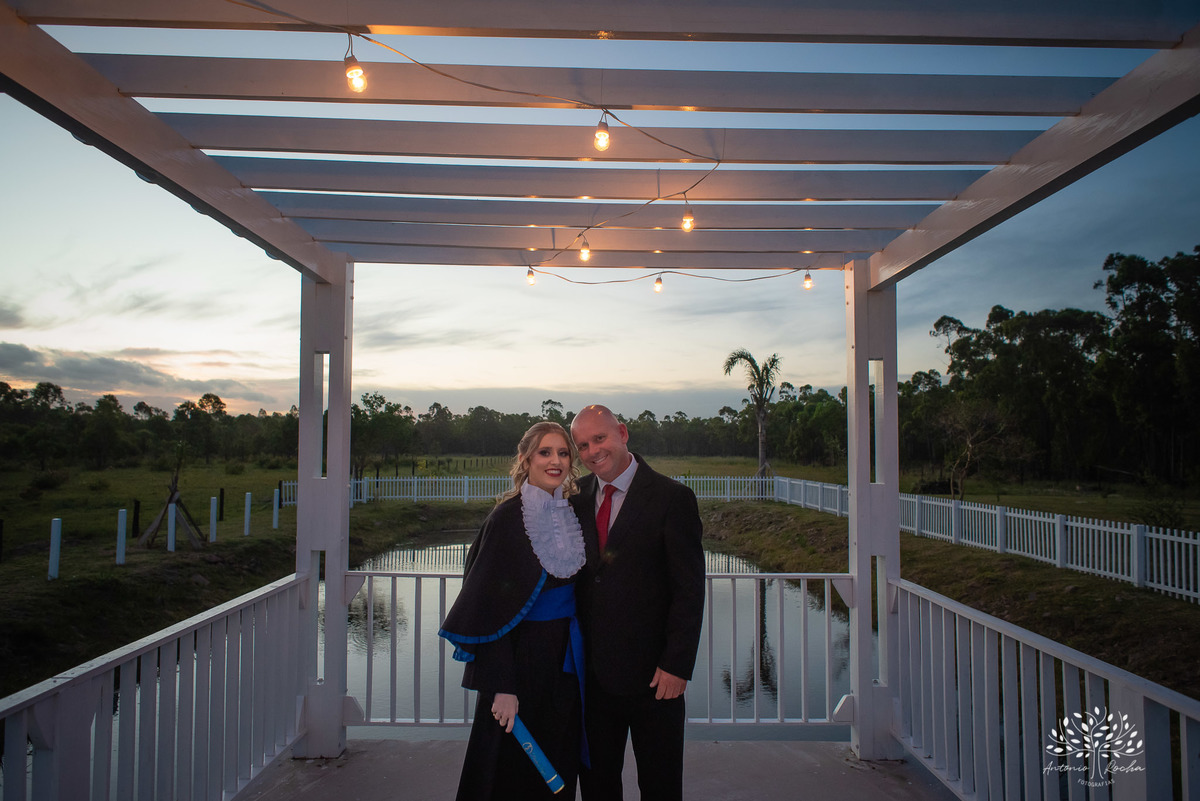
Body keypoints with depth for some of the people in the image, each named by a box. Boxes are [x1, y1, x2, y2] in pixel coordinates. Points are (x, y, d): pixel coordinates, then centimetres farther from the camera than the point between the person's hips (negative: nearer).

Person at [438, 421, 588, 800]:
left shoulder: (569, 514, 4)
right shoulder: (508, 517, -15)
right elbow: (491, 605, -17)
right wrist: (502, 686, -20)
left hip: (566, 657, 6)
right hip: (522, 656, -6)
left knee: (559, 770, 15)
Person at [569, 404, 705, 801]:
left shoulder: (672, 498, -10)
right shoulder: (577, 497, 5)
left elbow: (690, 590, -11)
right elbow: (572, 572, 9)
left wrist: (676, 665, -14)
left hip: (653, 675, -4)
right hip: (593, 671, 4)